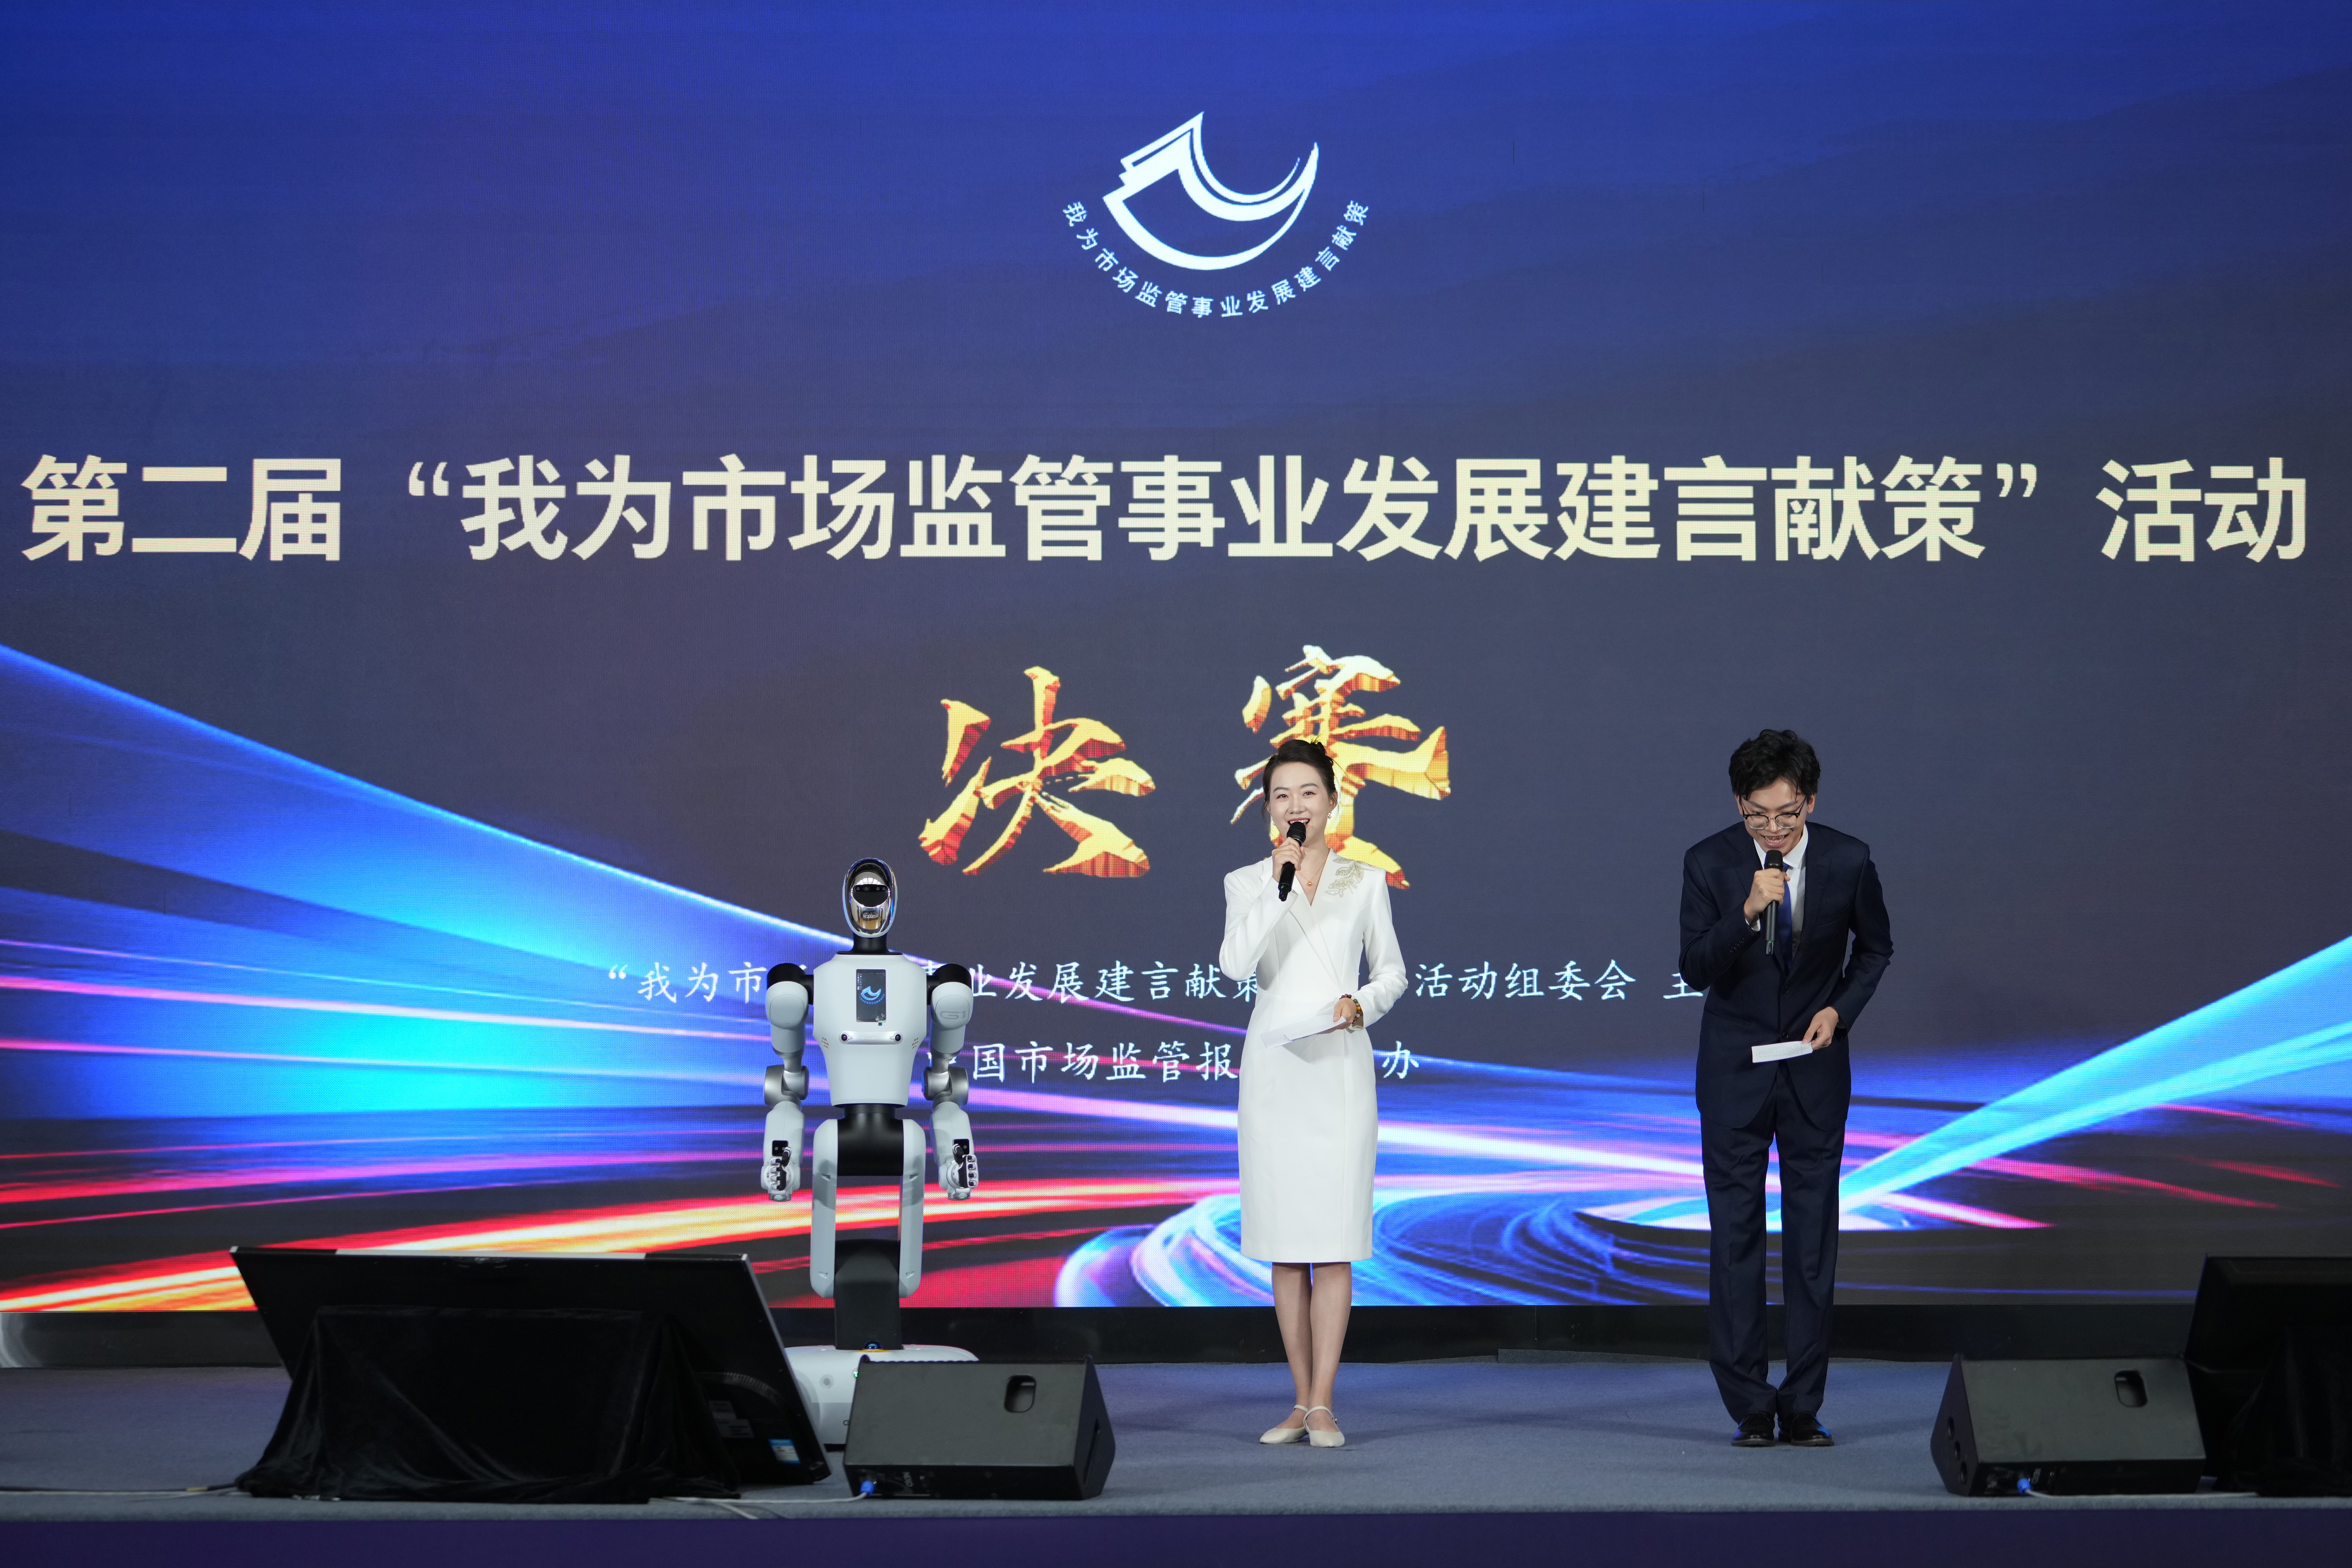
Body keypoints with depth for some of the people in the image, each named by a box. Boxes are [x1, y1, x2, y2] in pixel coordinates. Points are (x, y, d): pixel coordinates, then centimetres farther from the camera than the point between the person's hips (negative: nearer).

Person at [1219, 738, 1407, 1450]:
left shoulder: (1364, 880, 8)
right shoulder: (1247, 882, 6)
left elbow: (1392, 972, 11)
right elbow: (1235, 963, -11)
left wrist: (1362, 1004, -9)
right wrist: (1279, 885, -16)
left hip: (1339, 1063, -1)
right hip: (1274, 1064, 1)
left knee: (1333, 1237, -6)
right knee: (1284, 1241, 4)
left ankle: (1323, 1405, -4)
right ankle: (1302, 1401, 12)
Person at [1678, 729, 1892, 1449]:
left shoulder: (1849, 861, -8)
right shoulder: (1709, 863, -10)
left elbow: (1875, 949, 8)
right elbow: (1694, 969, -14)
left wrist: (1841, 1009, -8)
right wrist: (1747, 912, -29)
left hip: (1815, 1068, 1)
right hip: (1735, 1068, 0)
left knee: (1813, 1236, 3)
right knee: (1735, 1235, 0)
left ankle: (1803, 1405, 9)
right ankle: (1750, 1406, 6)